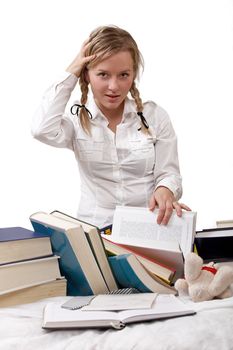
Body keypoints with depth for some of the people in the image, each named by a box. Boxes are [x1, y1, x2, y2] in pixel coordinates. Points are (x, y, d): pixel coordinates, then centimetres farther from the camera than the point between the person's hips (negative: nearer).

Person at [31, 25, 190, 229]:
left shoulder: (155, 116, 4)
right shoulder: (77, 118, 3)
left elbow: (168, 173, 5)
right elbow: (43, 130, -18)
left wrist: (165, 191, -21)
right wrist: (70, 75, -7)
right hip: (93, 229, -1)